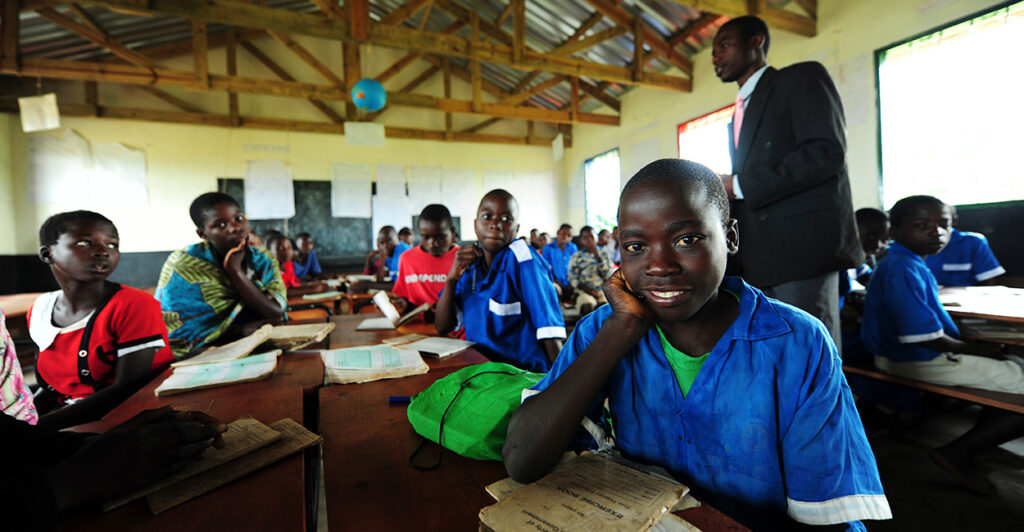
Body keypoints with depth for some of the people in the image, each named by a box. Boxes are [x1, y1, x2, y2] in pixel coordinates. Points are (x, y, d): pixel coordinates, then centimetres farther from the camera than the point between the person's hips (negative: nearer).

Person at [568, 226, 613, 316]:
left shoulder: (603, 253, 15)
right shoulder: (576, 256, 11)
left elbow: (608, 275, 3)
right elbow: (572, 278, 4)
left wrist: (597, 256, -4)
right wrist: (585, 288, -14)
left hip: (603, 290, 1)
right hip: (584, 291, -1)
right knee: (587, 306, -34)